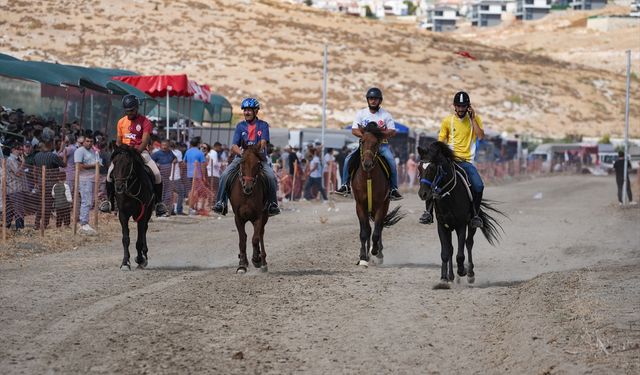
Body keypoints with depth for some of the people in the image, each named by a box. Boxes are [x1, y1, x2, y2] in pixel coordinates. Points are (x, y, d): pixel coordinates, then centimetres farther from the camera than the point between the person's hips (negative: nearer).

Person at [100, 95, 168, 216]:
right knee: (111, 171, -21)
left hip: (140, 151, -3)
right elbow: (118, 141, 13)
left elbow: (144, 142, -14)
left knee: (156, 173, -21)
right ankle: (109, 200, -6)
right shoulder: (121, 122, 8)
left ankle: (159, 202, -4)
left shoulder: (145, 122, -5)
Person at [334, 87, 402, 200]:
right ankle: (345, 185, -8)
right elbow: (354, 130, 0)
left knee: (391, 160, -28)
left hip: (381, 144, -2)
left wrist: (380, 133, -21)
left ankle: (394, 188, -19)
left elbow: (392, 132, -4)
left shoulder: (386, 115, 2)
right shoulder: (361, 113, 6)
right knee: (348, 159, -18)